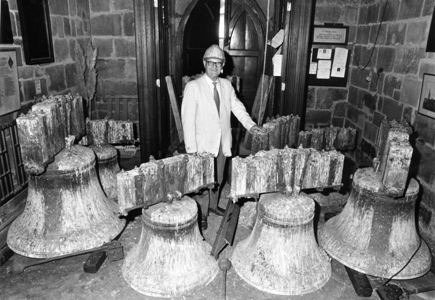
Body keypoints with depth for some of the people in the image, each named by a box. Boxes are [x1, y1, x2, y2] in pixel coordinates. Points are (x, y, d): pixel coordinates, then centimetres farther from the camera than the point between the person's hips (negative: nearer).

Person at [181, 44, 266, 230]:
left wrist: (250, 124, -10)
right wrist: (191, 148, -19)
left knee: (218, 178, 19)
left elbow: (237, 107, 7)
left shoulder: (226, 85, 5)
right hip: (203, 144, -5)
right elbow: (188, 119, -15)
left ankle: (213, 204, 42)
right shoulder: (193, 87, -11)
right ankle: (201, 214, 25)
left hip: (222, 142, 5)